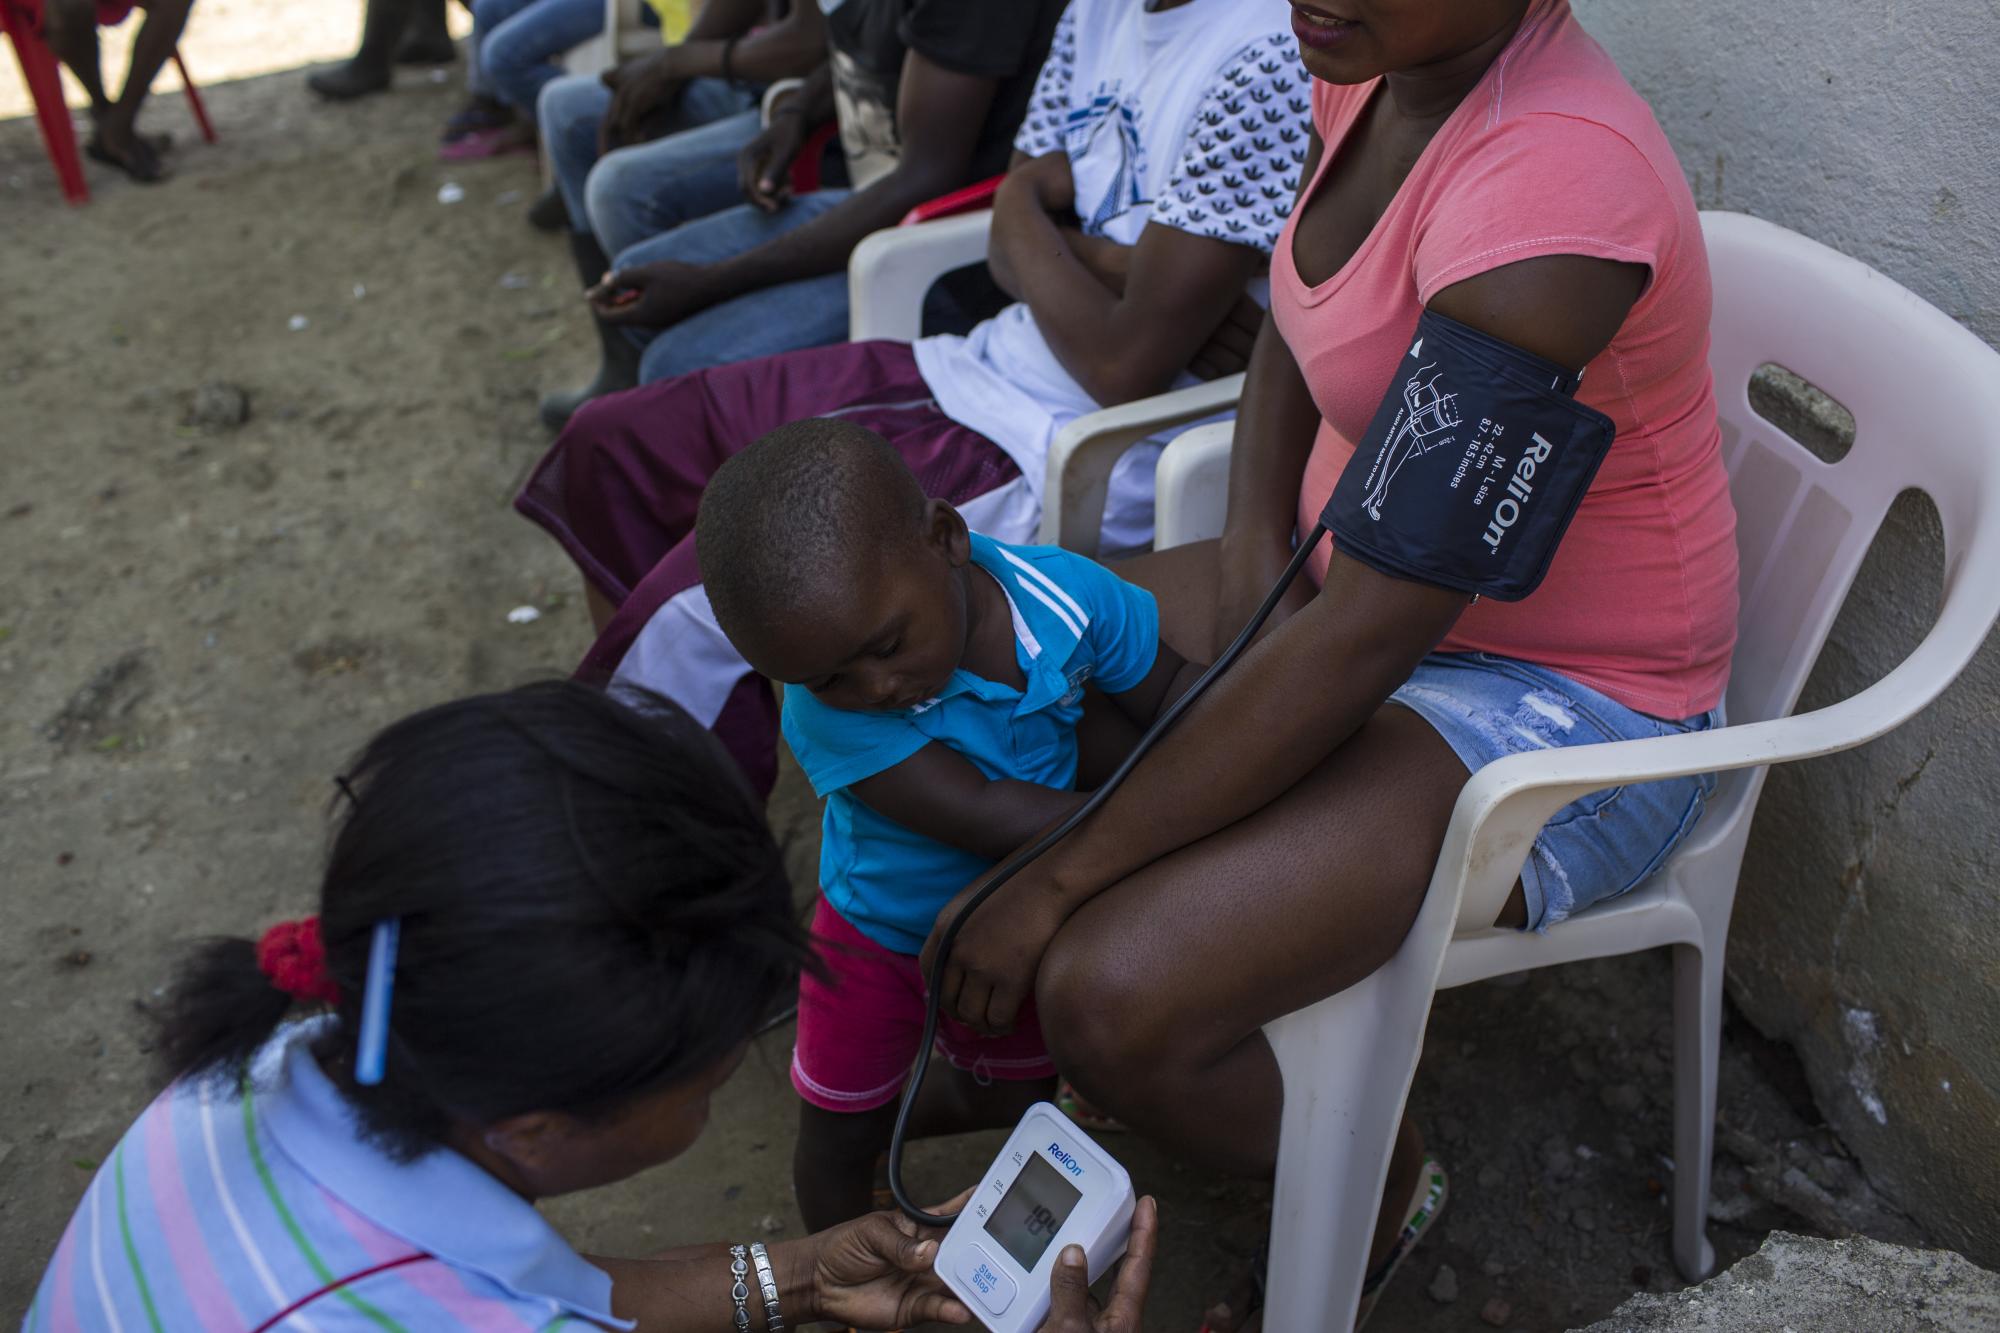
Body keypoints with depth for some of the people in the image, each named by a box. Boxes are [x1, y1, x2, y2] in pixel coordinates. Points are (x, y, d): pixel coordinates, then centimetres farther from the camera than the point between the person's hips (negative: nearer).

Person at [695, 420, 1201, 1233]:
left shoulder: (1069, 598, -28)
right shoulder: (828, 714, -35)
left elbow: (1173, 694, -12)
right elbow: (988, 816, -39)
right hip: (876, 932, -3)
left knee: (1009, 1102, 24)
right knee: (834, 1131, 13)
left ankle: (887, 1125, 56)